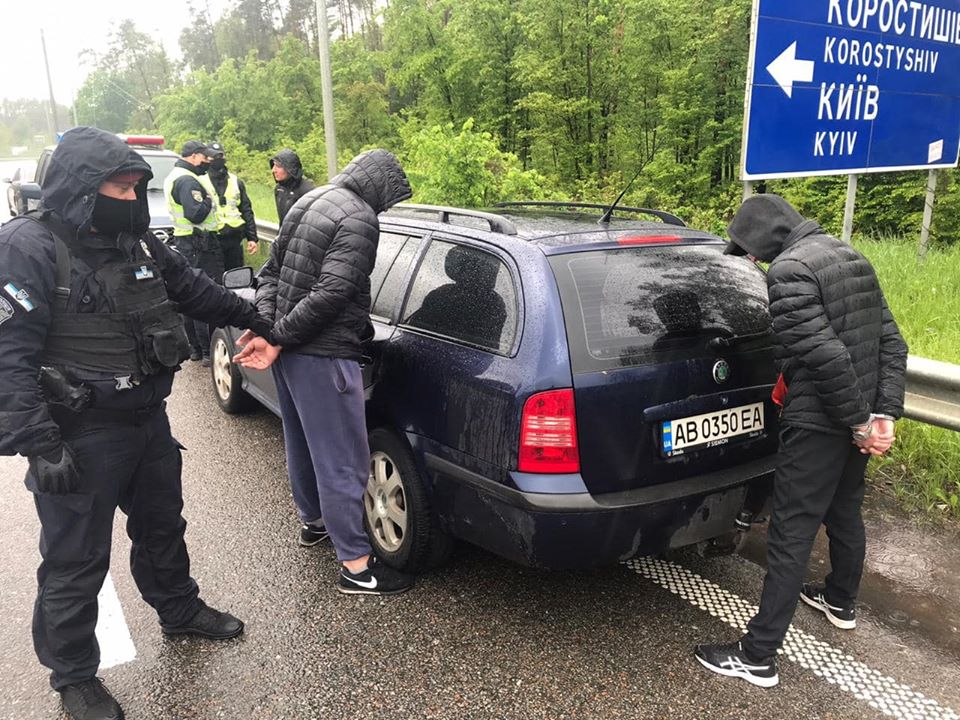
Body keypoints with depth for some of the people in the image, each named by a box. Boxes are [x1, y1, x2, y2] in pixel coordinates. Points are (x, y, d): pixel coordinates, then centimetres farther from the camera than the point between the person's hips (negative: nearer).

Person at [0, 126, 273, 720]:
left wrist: (252, 318, 28)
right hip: (81, 437, -7)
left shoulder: (138, 240, 4)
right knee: (76, 563, 7)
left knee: (163, 526, 25)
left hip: (149, 421, 7)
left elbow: (192, 288, 20)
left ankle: (180, 610, 48)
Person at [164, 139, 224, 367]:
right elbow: (195, 214, -25)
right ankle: (208, 352, -8)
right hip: (199, 246, -11)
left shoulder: (174, 177, 18)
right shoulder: (187, 181, -16)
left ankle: (195, 347, 22)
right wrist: (209, 199, -10)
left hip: (184, 243, 11)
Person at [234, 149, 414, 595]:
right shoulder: (359, 219, -16)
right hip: (323, 356, -10)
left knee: (302, 443, 25)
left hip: (291, 351, 10)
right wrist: (276, 338, -16)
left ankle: (312, 520, 45)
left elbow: (271, 270, 14)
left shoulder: (310, 201, 14)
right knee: (343, 461, -2)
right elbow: (329, 293, -24)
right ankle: (356, 566, 8)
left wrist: (265, 325, 2)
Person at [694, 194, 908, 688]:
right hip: (856, 418, 9)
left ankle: (757, 657, 5)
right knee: (845, 512, 26)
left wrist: (860, 421, -14)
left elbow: (826, 355, -24)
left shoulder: (789, 269, -17)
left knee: (791, 535, -4)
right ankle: (841, 602, 49)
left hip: (817, 423, -9)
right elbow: (892, 343, 9)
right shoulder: (852, 258, 12)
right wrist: (884, 414, 3)